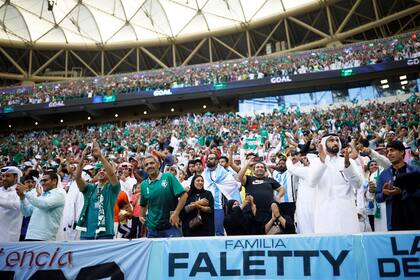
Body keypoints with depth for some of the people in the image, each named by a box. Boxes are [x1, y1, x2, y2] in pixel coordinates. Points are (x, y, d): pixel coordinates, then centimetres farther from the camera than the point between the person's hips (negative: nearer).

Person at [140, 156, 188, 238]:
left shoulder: (168, 177, -5)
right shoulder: (144, 185, 8)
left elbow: (184, 195, -10)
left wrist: (176, 213, -14)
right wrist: (141, 216, 7)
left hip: (171, 225, -4)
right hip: (152, 228, 4)